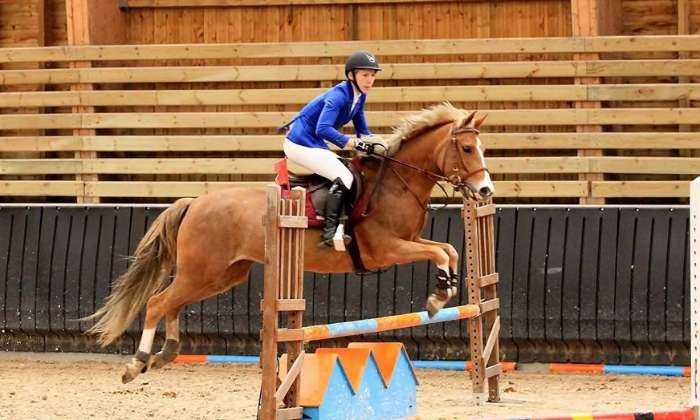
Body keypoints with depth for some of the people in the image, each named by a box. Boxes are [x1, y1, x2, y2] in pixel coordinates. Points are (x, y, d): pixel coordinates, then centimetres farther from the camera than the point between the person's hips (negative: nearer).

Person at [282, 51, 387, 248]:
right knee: (343, 178, -22)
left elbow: (363, 131, 15)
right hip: (301, 145, -10)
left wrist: (375, 142, -6)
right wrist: (354, 143, -39)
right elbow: (323, 129, -35)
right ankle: (329, 232, -26)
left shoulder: (359, 96, 6)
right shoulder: (338, 96, -22)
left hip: (316, 145, 10)